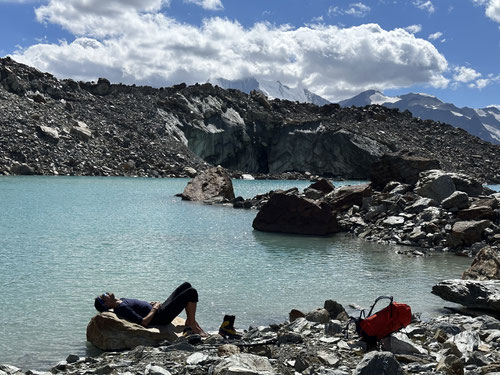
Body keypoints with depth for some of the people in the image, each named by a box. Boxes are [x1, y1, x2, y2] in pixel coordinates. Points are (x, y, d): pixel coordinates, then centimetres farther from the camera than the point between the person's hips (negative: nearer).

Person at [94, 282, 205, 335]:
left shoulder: (121, 301, 9)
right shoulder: (121, 308, -22)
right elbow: (144, 322, -28)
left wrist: (150, 304, 6)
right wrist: (154, 309, -17)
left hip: (161, 309, 10)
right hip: (162, 316, -10)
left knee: (186, 285, 15)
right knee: (192, 292, -14)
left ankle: (189, 321, 15)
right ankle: (193, 326, -2)